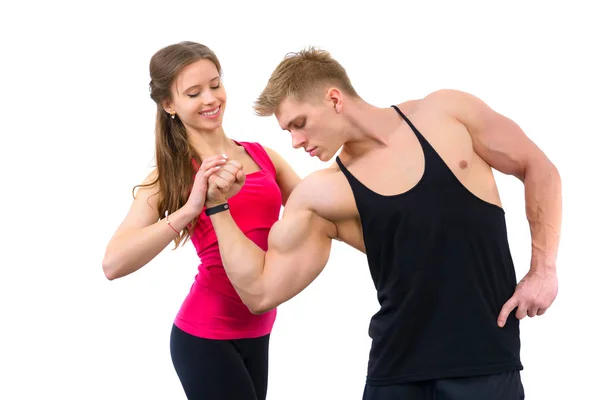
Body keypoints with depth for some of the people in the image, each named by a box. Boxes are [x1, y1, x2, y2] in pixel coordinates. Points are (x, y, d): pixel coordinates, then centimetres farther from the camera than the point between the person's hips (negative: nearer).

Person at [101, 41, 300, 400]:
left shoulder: (262, 156, 5)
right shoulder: (172, 176, -7)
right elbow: (114, 263, -20)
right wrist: (190, 209, -27)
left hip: (257, 331, 5)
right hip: (206, 336, -5)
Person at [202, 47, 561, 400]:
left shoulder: (445, 113, -2)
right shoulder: (320, 197, 1)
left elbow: (539, 169, 6)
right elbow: (262, 292, 0)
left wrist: (543, 270, -1)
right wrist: (219, 207, -5)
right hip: (397, 366, 2)